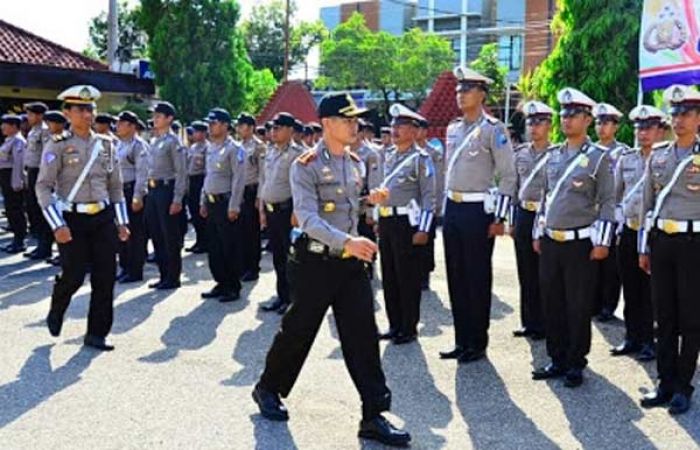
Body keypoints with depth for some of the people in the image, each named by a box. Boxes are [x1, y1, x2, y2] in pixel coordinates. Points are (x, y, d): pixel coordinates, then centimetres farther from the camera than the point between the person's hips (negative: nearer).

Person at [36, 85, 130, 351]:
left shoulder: (105, 144, 9)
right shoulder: (58, 145, -4)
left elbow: (116, 186, 14)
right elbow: (43, 187, -8)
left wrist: (122, 222, 10)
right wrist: (57, 226, -15)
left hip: (104, 217, 4)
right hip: (73, 219, -4)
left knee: (105, 277, 1)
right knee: (74, 275, -1)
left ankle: (97, 334, 13)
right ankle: (55, 313, 32)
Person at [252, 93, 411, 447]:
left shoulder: (355, 164, 10)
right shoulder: (306, 166, -12)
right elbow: (308, 219, -23)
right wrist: (346, 243, -35)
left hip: (350, 262, 6)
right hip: (315, 261, -6)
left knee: (362, 336, 0)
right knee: (298, 330, 7)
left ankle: (374, 416, 3)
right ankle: (268, 389, 32)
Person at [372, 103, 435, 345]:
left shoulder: (420, 158, -8)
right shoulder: (391, 158, 15)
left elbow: (429, 196, -12)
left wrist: (423, 230, -17)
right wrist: (378, 208, 15)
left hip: (407, 222, -8)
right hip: (386, 222, 8)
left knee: (408, 278, 0)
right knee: (389, 277, 12)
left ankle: (409, 329, 10)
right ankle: (395, 325, 23)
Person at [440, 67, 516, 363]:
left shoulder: (493, 129, -9)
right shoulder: (452, 130, 12)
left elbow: (508, 176, -11)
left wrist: (499, 217, -14)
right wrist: (448, 209, 18)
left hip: (478, 210, -7)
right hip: (452, 209, 7)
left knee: (477, 279, 1)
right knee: (455, 277, 11)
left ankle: (477, 343, 12)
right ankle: (462, 340, 21)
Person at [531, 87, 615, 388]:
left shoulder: (599, 157, -4)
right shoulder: (553, 155, 11)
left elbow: (607, 202, -6)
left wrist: (602, 242, -11)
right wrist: (538, 234, 15)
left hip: (580, 243, -5)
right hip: (550, 242, 5)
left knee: (578, 307, 2)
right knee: (552, 304, 10)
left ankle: (576, 365, 14)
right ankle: (558, 360, 22)